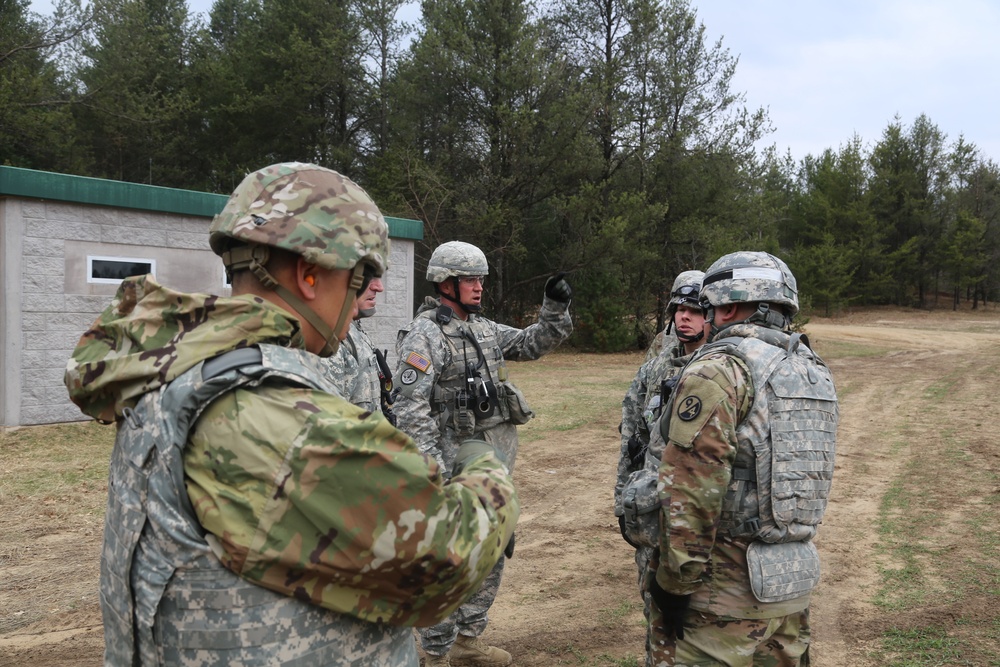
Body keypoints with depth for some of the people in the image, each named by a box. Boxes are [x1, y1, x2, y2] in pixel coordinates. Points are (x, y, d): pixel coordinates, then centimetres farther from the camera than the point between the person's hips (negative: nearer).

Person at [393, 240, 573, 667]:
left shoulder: (484, 328, 11)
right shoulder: (424, 335, -14)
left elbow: (534, 344, 19)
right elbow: (411, 409, -20)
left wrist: (555, 309, 3)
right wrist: (433, 469, -24)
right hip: (457, 469, -9)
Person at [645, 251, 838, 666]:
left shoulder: (719, 370, -16)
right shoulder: (814, 371, 9)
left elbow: (691, 492, -19)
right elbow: (802, 472, 14)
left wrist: (675, 583, -14)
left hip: (723, 589, -8)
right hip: (794, 578, 8)